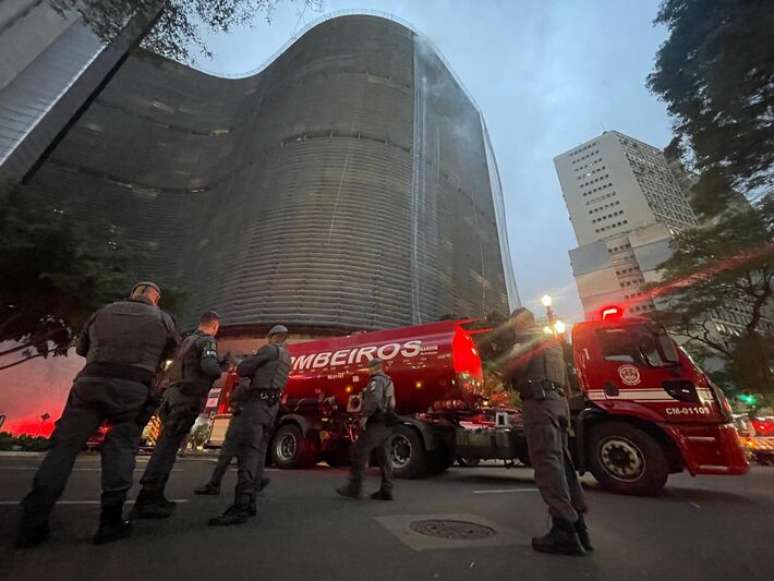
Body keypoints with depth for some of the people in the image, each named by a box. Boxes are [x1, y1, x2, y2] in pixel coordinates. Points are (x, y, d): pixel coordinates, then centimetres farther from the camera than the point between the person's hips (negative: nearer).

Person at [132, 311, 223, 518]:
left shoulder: (187, 340, 18)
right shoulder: (207, 341, -9)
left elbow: (173, 369, 23)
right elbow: (210, 367, -26)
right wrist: (219, 371, -5)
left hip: (173, 394, 9)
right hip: (187, 399, -8)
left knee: (165, 445, 15)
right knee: (168, 446, -5)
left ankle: (154, 496, 24)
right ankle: (147, 501, -2)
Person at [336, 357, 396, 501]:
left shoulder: (377, 380, -11)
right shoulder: (388, 381, 19)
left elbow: (374, 398, -30)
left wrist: (365, 415, -25)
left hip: (376, 423, -10)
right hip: (386, 424, 10)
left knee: (359, 453, 0)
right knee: (383, 456, 13)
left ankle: (354, 488, 6)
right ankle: (386, 490, 15)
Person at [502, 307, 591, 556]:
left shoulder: (526, 338, 0)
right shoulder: (552, 339, 26)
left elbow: (511, 371, -11)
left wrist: (514, 382, 10)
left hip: (539, 402, -9)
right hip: (559, 401, 9)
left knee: (547, 463, -10)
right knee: (561, 461, 10)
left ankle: (565, 531, -11)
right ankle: (578, 525, 13)